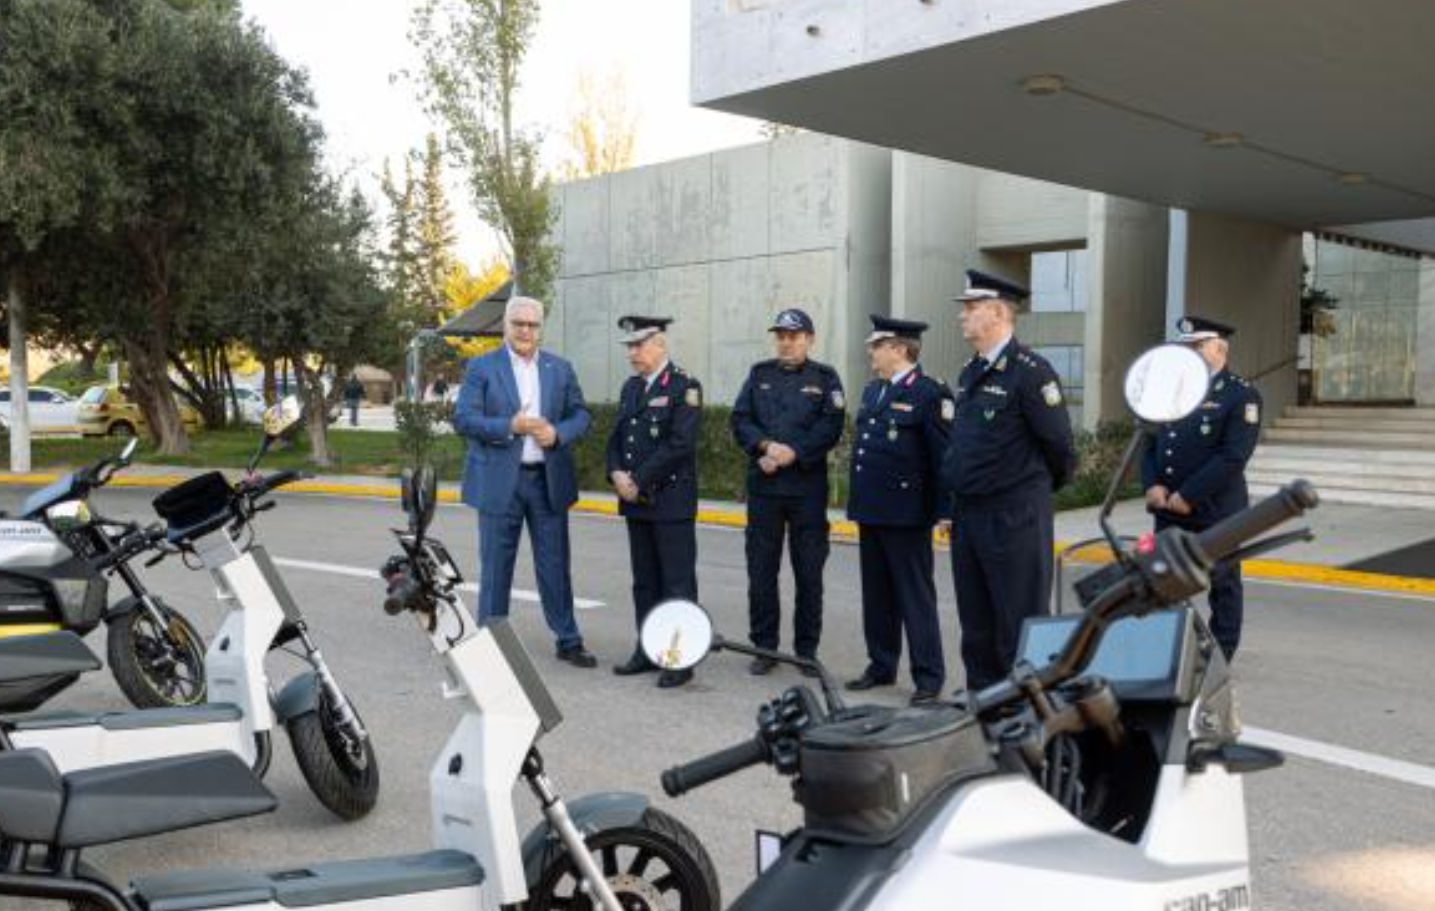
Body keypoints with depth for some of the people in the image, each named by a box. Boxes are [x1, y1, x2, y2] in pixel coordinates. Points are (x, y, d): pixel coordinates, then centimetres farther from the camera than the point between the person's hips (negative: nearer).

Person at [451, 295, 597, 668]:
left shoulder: (560, 368, 10)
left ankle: (568, 641, 18)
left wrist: (557, 433, -12)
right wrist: (510, 426, -20)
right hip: (499, 481, -2)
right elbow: (463, 419, -7)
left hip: (549, 480, 3)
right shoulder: (481, 367, 0)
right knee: (496, 568, 5)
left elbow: (581, 414, 9)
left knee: (555, 566, 8)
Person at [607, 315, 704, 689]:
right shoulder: (631, 387, 14)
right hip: (636, 502, 7)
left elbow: (679, 445, -17)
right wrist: (616, 473, -3)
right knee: (645, 582, 14)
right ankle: (648, 651, 23)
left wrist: (639, 482, -16)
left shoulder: (685, 386, -9)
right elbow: (617, 436, 16)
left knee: (678, 583, 0)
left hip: (671, 501, -7)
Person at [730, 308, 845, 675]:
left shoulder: (825, 378, 5)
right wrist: (767, 446, -14)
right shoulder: (759, 374, 12)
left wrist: (791, 453, -16)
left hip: (807, 485, -2)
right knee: (761, 570, 4)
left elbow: (830, 428, -6)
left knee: (809, 572, 3)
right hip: (763, 485, 2)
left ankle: (807, 649, 14)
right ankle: (764, 647, 15)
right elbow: (740, 420, 3)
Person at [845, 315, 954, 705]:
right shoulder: (872, 391, 15)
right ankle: (881, 666, 26)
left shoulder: (930, 393, -11)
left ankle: (929, 676, 9)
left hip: (906, 515, -8)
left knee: (916, 597, 0)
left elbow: (944, 454, -13)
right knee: (877, 595, 15)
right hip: (870, 511, 8)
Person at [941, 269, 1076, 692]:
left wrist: (1041, 487, 4)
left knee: (1019, 621, 1)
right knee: (975, 621, 16)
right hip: (967, 513, 8)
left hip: (1014, 517, -8)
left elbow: (1058, 444, -10)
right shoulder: (970, 373, 12)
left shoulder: (1030, 371, -14)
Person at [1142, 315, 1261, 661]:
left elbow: (1234, 457, -17)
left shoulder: (1241, 396, -7)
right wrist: (1152, 485, -5)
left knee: (1223, 586, 6)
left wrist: (1188, 495, -19)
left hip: (1216, 513, -6)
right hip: (1168, 513, 6)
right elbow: (1151, 444, 13)